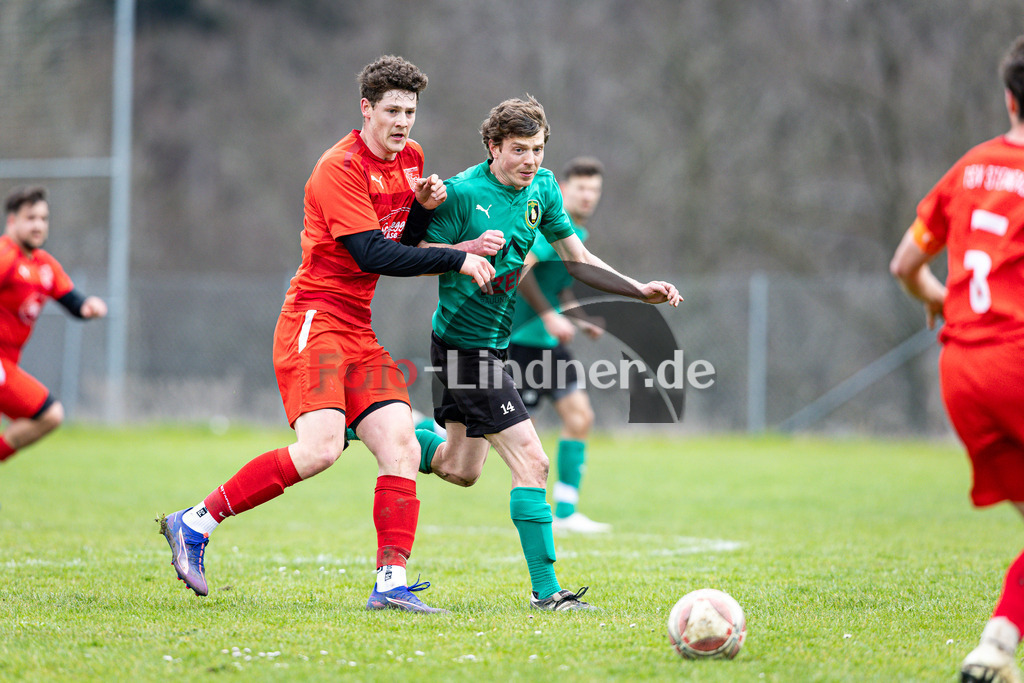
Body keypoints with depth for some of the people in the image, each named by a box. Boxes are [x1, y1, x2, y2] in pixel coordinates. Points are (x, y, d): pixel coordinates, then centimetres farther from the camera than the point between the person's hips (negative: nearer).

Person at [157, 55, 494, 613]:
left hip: (360, 334, 8)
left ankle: (391, 583, -5)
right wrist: (455, 260, -17)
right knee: (320, 449, -23)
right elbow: (373, 255, -20)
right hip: (314, 321, -8)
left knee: (401, 448, -6)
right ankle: (195, 522, -10)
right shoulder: (340, 168, -14)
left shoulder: (410, 158, 13)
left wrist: (426, 206, 2)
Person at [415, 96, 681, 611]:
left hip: (492, 343, 9)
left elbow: (576, 260, 13)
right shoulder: (463, 192, -16)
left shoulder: (542, 188, 5)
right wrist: (468, 249, -30)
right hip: (462, 344, -9)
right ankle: (544, 590, -12)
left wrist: (641, 292, 3)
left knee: (461, 471, 21)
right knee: (531, 462, -15)